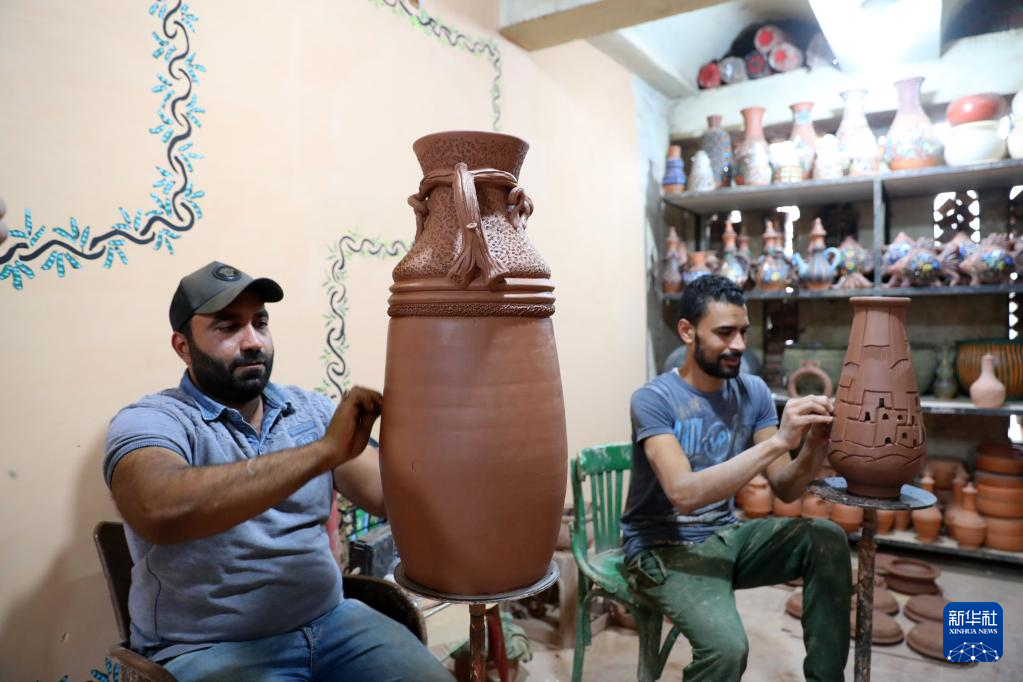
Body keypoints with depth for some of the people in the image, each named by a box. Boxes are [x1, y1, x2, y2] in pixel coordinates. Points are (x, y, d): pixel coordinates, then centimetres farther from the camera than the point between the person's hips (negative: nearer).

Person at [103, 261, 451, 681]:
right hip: (212, 648, -3)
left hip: (329, 622, 4)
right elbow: (160, 512, -32)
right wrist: (325, 451, -34)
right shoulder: (149, 421, -10)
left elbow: (389, 497, -2)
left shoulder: (308, 408, 5)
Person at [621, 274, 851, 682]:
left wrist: (813, 448, -24)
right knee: (726, 646, -30)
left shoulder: (753, 392, 0)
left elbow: (785, 490, -2)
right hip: (663, 548, -6)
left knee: (827, 540, -16)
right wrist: (777, 441, -35)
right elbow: (684, 493, -31)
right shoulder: (654, 399, -18)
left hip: (725, 536, 6)